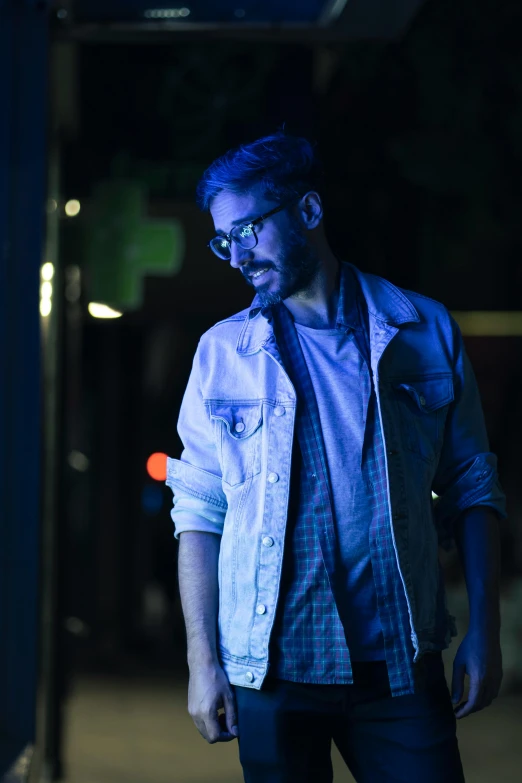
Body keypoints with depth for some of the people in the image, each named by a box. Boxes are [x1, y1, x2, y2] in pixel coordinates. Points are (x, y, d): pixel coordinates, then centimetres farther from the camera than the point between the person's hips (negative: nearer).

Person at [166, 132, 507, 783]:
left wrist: (484, 629, 1)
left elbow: (471, 486, 7)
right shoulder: (222, 352, 4)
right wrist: (202, 658, -2)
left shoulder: (427, 332, 4)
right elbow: (200, 510, 4)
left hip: (400, 666, 0)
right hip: (272, 671, 0)